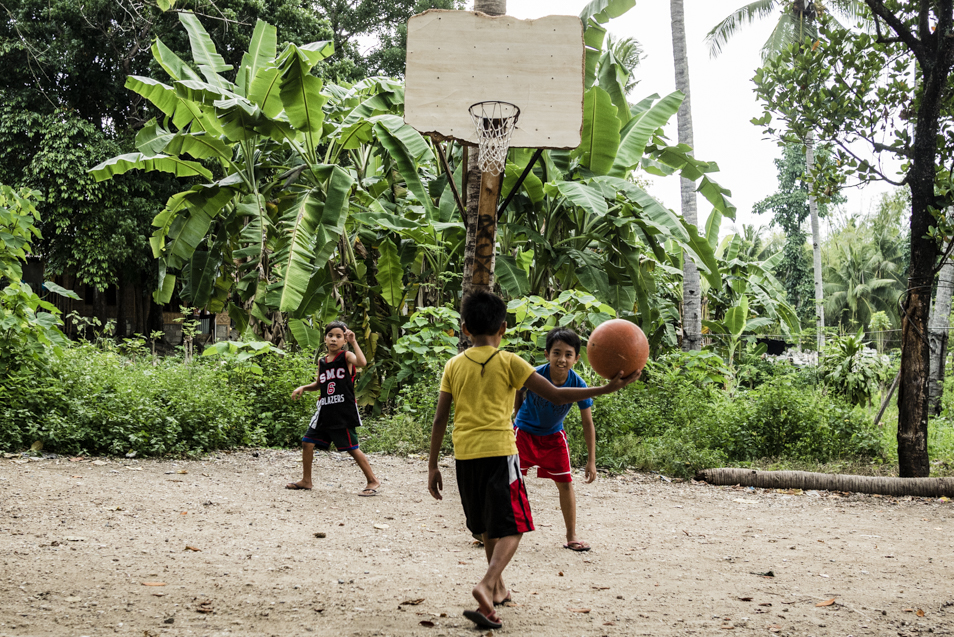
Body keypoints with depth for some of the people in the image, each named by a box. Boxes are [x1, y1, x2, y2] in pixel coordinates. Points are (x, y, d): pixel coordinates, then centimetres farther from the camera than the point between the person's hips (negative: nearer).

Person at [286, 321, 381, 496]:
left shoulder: (346, 357, -7)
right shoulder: (322, 362, 11)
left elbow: (362, 362, -30)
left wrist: (353, 341, -28)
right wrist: (303, 388, 10)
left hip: (344, 412, -7)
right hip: (324, 412, 7)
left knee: (352, 448, -5)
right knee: (307, 442, 6)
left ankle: (372, 481, 7)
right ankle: (306, 481, 21)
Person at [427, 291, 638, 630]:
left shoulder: (454, 365, 8)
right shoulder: (509, 362, -2)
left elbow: (440, 419, 7)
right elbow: (556, 395, -6)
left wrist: (432, 466, 13)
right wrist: (606, 389, -4)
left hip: (465, 455, 5)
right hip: (498, 451, -4)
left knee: (489, 526, 22)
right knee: (510, 528, -1)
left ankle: (498, 588, 35)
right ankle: (486, 585, -24)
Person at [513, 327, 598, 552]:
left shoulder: (578, 385, -23)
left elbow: (588, 424, -13)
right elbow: (519, 395, -4)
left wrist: (591, 461, -13)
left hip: (553, 436, 2)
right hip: (525, 432, -2)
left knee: (565, 483, 1)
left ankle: (571, 536, 13)